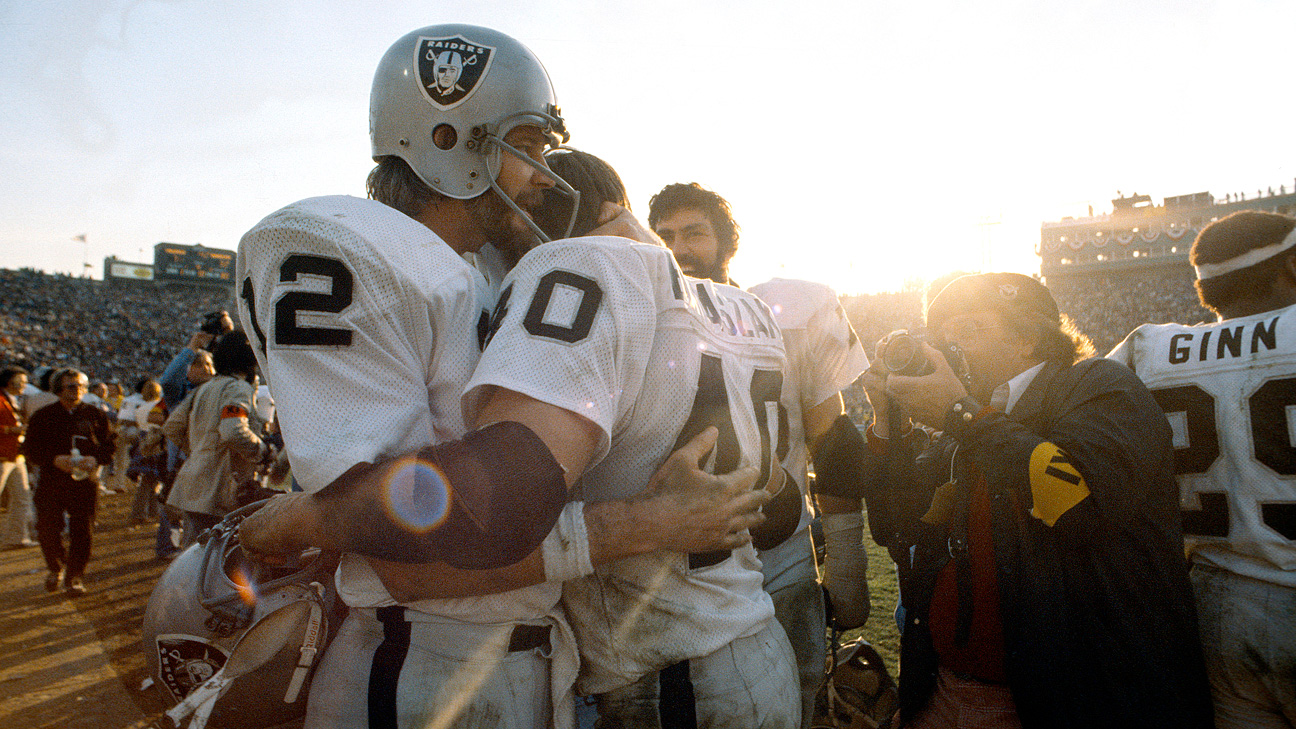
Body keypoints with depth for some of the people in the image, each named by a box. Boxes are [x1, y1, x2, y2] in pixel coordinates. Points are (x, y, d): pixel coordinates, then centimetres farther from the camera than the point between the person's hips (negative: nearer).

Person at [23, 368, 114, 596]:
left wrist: (95, 459, -12)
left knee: (82, 532, -1)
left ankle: (74, 576, 15)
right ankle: (56, 568, 25)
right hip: (52, 482, 0)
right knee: (47, 530, -3)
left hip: (85, 482, 0)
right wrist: (55, 460, -14)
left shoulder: (95, 415, 7)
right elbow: (30, 448, 3)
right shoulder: (43, 416, 6)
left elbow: (108, 446, 9)